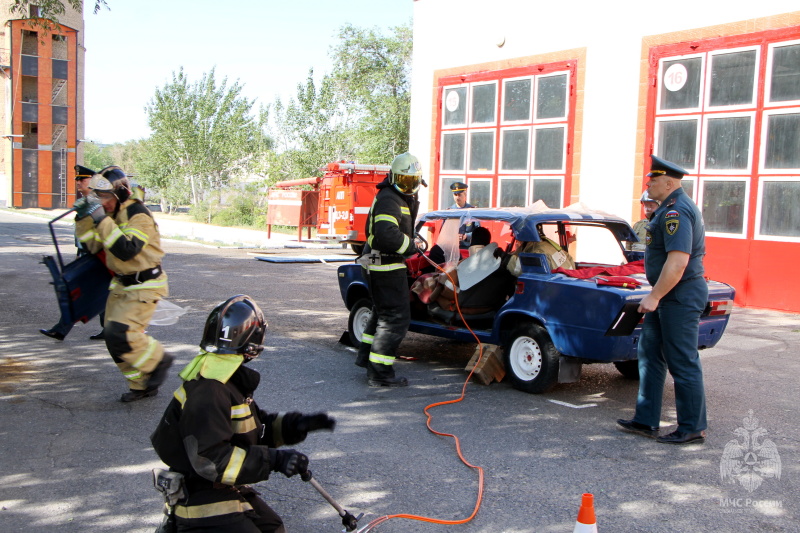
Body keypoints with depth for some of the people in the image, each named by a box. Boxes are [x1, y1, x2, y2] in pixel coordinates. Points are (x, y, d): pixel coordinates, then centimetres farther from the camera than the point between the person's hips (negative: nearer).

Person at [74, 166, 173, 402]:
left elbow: (126, 250, -32)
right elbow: (93, 246, 11)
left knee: (119, 334, -19)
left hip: (144, 286, -9)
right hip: (121, 284, 9)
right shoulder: (111, 214, 7)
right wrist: (83, 219, -2)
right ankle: (142, 385, 22)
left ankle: (158, 360, 6)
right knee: (113, 337, 9)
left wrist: (102, 219, -33)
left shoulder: (138, 215, -20)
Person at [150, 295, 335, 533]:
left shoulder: (232, 380, 5)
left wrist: (296, 424, 0)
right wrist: (273, 460, -34)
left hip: (229, 492, 10)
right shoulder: (208, 392, -26)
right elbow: (210, 459, -31)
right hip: (203, 504, -10)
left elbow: (257, 426, 14)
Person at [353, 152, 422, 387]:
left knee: (383, 312, 25)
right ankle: (379, 373, -5)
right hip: (386, 266, -11)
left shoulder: (402, 199, 17)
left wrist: (413, 202, 0)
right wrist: (410, 245, -20)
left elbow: (405, 229, 13)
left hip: (386, 266, 11)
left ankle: (365, 356, 40)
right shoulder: (388, 200, -18)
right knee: (396, 317, -9)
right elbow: (387, 234, -32)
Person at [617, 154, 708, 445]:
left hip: (680, 297, -11)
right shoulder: (672, 208, 16)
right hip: (669, 295, 11)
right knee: (650, 354, 13)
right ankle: (646, 421, 20)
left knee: (682, 363, -1)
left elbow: (678, 261, -28)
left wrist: (655, 296, -24)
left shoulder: (676, 212, -19)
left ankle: (693, 427, 12)